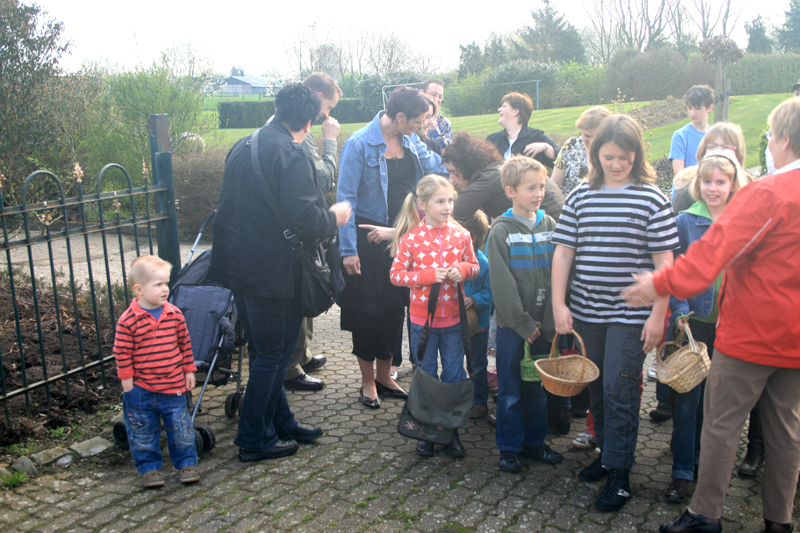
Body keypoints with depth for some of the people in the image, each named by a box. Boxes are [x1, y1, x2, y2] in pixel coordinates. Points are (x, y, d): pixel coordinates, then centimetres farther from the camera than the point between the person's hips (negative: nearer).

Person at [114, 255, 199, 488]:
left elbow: (184, 344, 7)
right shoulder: (128, 320, -14)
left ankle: (186, 463, 26)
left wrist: (189, 371, 8)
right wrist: (127, 379, -6)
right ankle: (149, 467, 27)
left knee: (180, 427, 9)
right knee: (143, 431, 11)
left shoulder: (175, 314, -2)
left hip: (173, 385, 2)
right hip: (141, 388, -2)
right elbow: (121, 353, -8)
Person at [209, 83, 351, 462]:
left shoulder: (242, 147, 9)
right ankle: (254, 439, 15)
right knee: (272, 356, 5)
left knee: (265, 352, 19)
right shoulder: (290, 154, -18)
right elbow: (304, 218, -25)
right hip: (273, 272, -9)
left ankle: (281, 423, 33)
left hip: (239, 267, 9)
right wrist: (334, 218, -5)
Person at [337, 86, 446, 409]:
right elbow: (346, 198, -14)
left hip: (402, 236, 6)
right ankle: (368, 382, 19)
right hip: (368, 236, -6)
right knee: (368, 309, 3)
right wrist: (348, 249, -17)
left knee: (396, 307, 10)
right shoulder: (359, 144, -13)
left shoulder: (411, 143, 6)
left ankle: (384, 376, 27)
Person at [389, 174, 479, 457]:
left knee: (454, 376, 9)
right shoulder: (410, 238, -9)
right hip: (423, 318, -2)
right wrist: (428, 275, -19)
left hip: (454, 318, 2)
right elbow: (396, 274, -8)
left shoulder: (461, 234, -1)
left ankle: (452, 430, 23)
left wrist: (463, 269, -13)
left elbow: (474, 266, 10)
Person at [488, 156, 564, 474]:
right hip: (511, 323, -3)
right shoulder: (501, 231, -7)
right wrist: (524, 323, -12)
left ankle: (534, 441, 28)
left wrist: (548, 321, -5)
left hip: (542, 323, 4)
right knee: (510, 389, 5)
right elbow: (502, 283, -10)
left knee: (538, 386, 13)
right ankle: (509, 447, 18)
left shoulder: (549, 226, 4)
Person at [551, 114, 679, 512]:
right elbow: (563, 252, 4)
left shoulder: (651, 197, -5)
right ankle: (606, 452, 35)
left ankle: (619, 475, 9)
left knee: (619, 389, -4)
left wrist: (658, 315, -9)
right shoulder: (581, 195, 4)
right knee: (597, 387, 15)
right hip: (585, 311, 4)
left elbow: (663, 261, -5)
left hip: (630, 314, -4)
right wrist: (558, 304, -2)